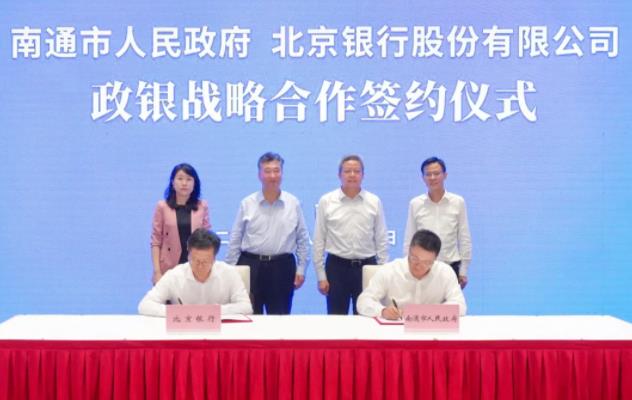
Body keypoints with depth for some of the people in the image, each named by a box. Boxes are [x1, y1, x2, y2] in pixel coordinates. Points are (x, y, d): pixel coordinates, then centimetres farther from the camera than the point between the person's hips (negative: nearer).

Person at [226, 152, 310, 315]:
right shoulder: (247, 204, 0)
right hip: (250, 265, 0)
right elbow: (235, 239, 4)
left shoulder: (293, 204, 1)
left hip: (282, 266, 0)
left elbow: (303, 239, 6)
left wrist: (301, 269, 4)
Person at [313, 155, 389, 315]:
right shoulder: (326, 201, -2)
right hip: (336, 267, -1)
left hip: (367, 266, 1)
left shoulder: (374, 201, 2)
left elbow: (381, 240, 5)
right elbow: (319, 240, 1)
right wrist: (321, 275, -2)